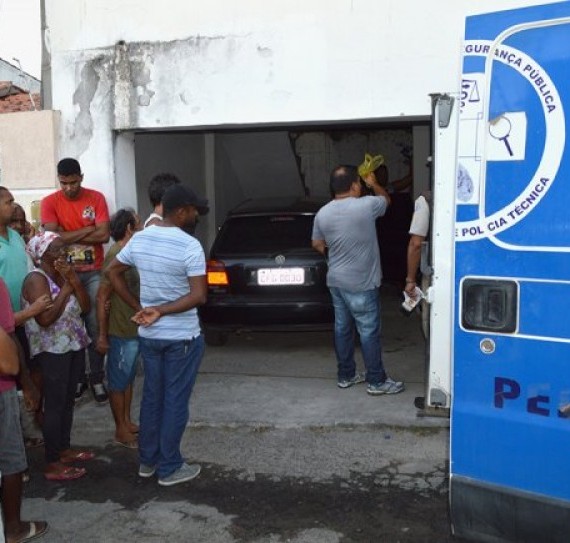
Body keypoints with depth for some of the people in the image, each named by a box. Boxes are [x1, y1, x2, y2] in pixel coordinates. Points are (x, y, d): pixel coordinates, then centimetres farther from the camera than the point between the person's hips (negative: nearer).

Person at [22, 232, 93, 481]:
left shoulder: (63, 273, 9)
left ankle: (64, 448, 31)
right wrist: (65, 289, -18)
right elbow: (45, 318, -26)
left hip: (74, 345, 8)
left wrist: (73, 279, -10)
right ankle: (52, 464, 4)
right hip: (53, 350, -8)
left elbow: (85, 307, 2)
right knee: (55, 404, -4)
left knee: (68, 400, 16)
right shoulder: (36, 279, -15)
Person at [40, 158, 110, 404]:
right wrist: (88, 229, -10)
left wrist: (68, 236, -11)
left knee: (95, 326, 4)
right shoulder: (49, 202, -2)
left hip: (94, 273, 0)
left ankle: (97, 378, 16)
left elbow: (104, 235, -9)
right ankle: (77, 378, 21)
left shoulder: (96, 198, -1)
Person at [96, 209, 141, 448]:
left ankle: (127, 422, 31)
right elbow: (101, 298, -21)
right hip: (121, 332, -9)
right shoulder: (116, 256, -20)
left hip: (134, 330, 9)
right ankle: (121, 430, 15)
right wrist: (102, 336, -20)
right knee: (118, 381, 4)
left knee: (128, 378, 18)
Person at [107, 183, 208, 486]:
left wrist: (139, 308, 9)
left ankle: (147, 461, 30)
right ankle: (170, 468, 17)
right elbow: (198, 296, -23)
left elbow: (113, 272, 12)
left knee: (152, 397, 18)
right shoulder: (190, 246, -18)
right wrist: (160, 311, -17)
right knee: (175, 402, 6)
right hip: (182, 337, -6)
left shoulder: (139, 240, 1)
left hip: (148, 334, 6)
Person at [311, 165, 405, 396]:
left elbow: (317, 245, 13)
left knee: (342, 328, 15)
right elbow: (386, 199, 7)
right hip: (360, 283, -6)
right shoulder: (366, 206, -15)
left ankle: (346, 375, 25)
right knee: (369, 332, 2)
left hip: (335, 281, 6)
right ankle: (376, 381, 11)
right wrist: (374, 184, 23)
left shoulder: (322, 213, 0)